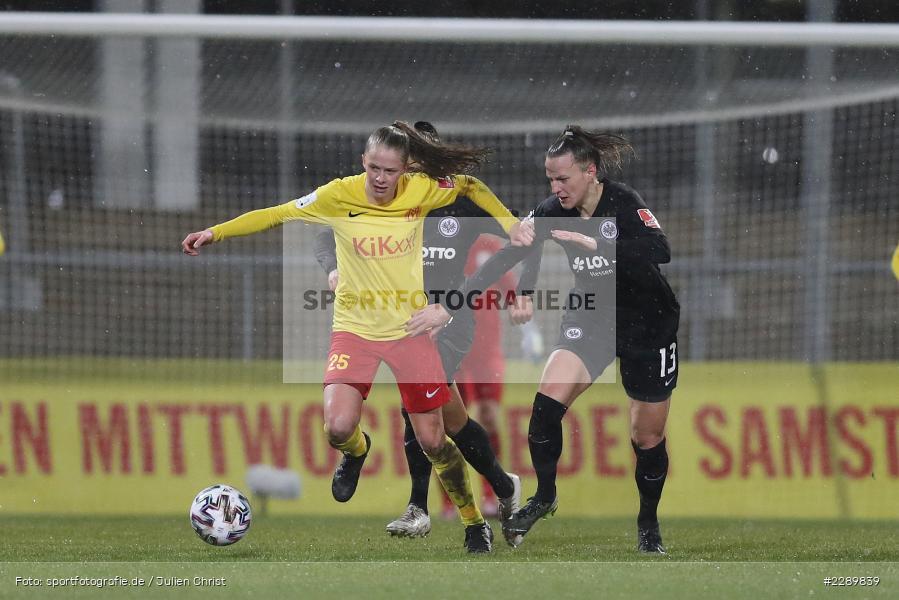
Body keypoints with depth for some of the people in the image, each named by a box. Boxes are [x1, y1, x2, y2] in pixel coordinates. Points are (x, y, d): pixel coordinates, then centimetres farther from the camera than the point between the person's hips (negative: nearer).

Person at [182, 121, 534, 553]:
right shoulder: (339, 196, -14)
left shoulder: (421, 191, -11)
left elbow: (470, 186, 8)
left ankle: (474, 523, 25)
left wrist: (508, 221, -3)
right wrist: (215, 233, -12)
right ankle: (356, 452, 18)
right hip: (355, 327, 0)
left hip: (410, 327, 0)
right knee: (338, 428, -21)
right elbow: (276, 215, -6)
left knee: (432, 440, 2)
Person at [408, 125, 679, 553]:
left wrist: (595, 243, -47)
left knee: (648, 437, 4)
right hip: (590, 319, 3)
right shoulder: (554, 212, -11)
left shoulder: (623, 203, -23)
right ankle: (544, 498, -1)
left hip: (648, 328, -3)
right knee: (547, 402, -19)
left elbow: (660, 251, -39)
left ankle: (648, 523, 28)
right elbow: (504, 258, -10)